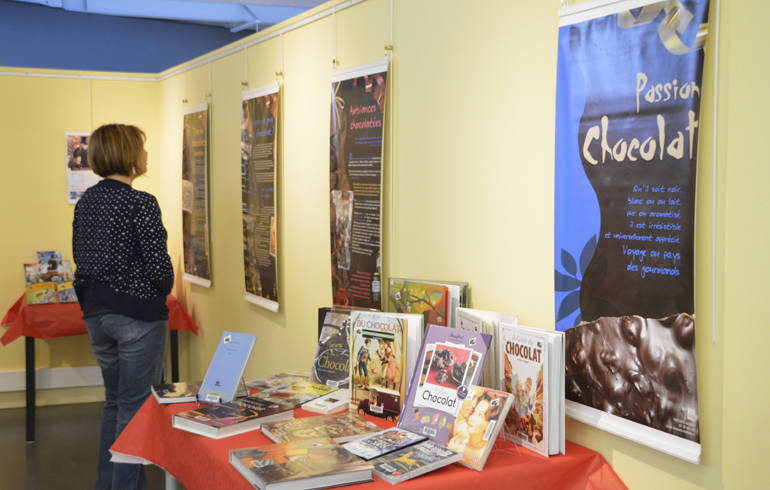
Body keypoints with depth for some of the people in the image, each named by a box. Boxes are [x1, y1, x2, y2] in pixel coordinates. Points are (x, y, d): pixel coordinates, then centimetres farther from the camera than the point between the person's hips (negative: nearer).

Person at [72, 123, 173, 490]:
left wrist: (93, 299, 16)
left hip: (96, 312, 8)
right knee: (135, 406, 3)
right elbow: (159, 264, -18)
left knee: (114, 401, 21)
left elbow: (79, 256, 11)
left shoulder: (86, 200, 6)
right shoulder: (141, 203, -17)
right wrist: (161, 292, 1)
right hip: (138, 315, -8)